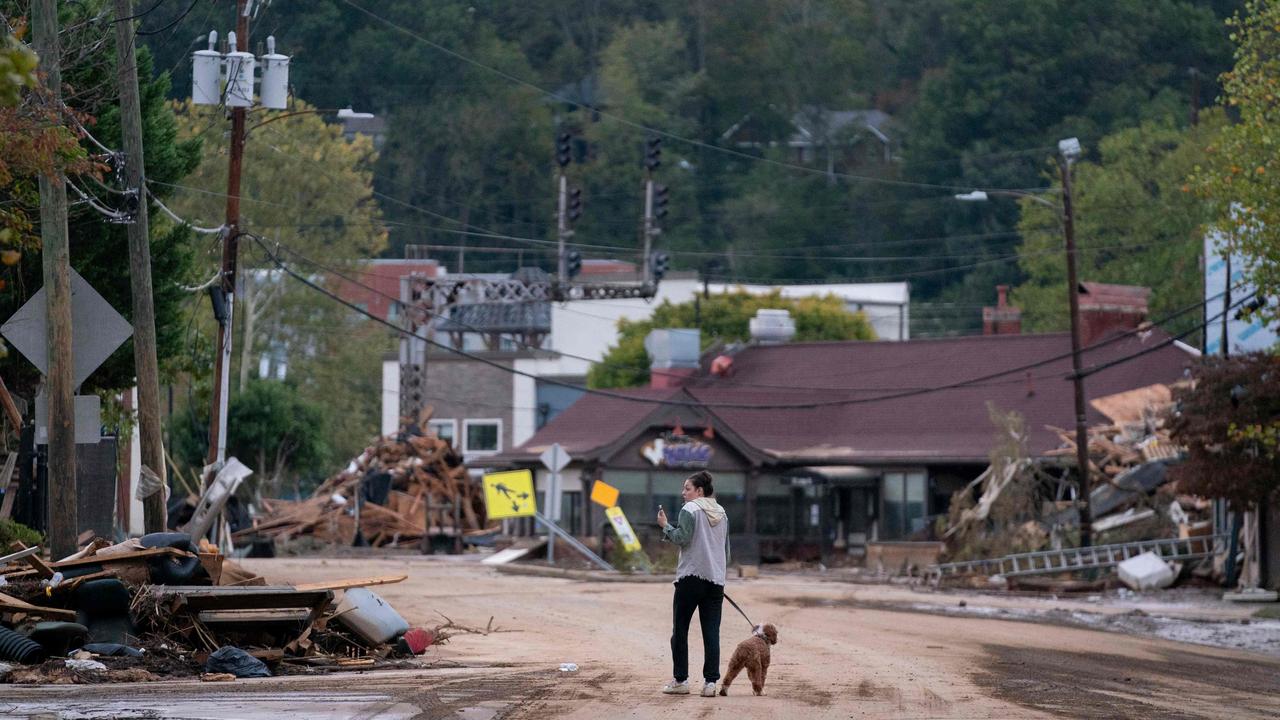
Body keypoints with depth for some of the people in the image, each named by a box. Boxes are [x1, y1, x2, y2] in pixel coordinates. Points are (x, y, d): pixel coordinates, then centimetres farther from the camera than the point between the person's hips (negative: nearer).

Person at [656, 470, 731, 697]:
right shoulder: (721, 513, 14)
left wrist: (665, 526, -1)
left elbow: (682, 538, -15)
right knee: (712, 633, 2)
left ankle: (680, 680, 5)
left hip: (691, 577, -6)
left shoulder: (690, 510, -6)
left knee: (680, 630, 5)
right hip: (716, 579, 6)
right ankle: (711, 682, -4)